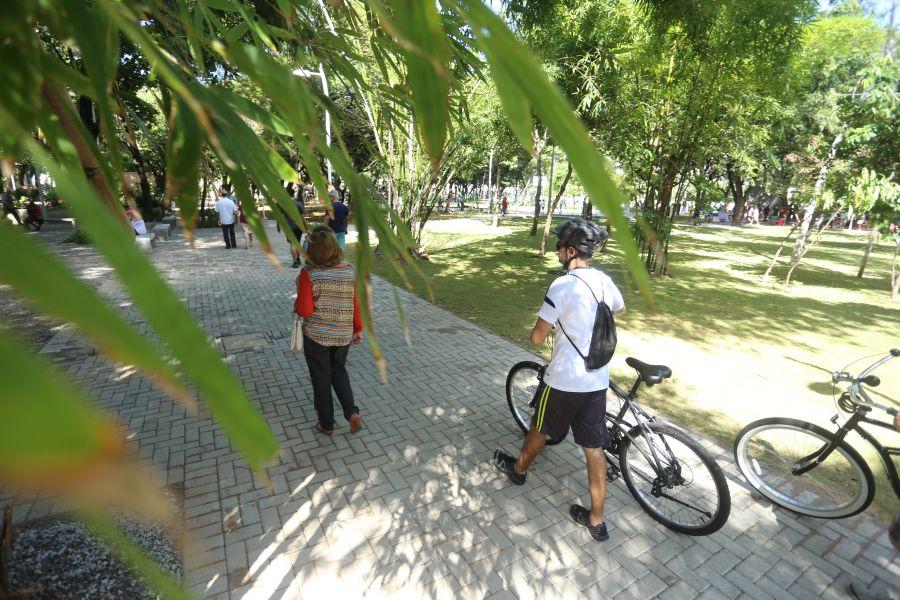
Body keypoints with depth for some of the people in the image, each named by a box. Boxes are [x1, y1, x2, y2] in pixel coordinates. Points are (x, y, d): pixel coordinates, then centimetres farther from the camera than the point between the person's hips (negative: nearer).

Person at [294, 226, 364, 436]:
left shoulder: (308, 273, -17)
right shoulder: (349, 270, -8)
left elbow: (304, 311, -17)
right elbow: (356, 304, -3)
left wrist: (300, 290, 0)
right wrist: (358, 329, 10)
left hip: (316, 336, -3)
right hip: (343, 334, 3)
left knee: (321, 379, 15)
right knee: (339, 371, 26)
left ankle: (326, 424, 31)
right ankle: (352, 413, 13)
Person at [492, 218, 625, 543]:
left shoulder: (562, 286, -21)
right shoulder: (605, 281, 2)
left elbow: (537, 338, -18)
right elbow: (620, 309, 25)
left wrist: (541, 327, 5)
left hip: (564, 381, -6)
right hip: (597, 381, 6)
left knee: (540, 430, 19)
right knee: (594, 448, 14)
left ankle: (518, 468, 45)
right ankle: (596, 520, 27)